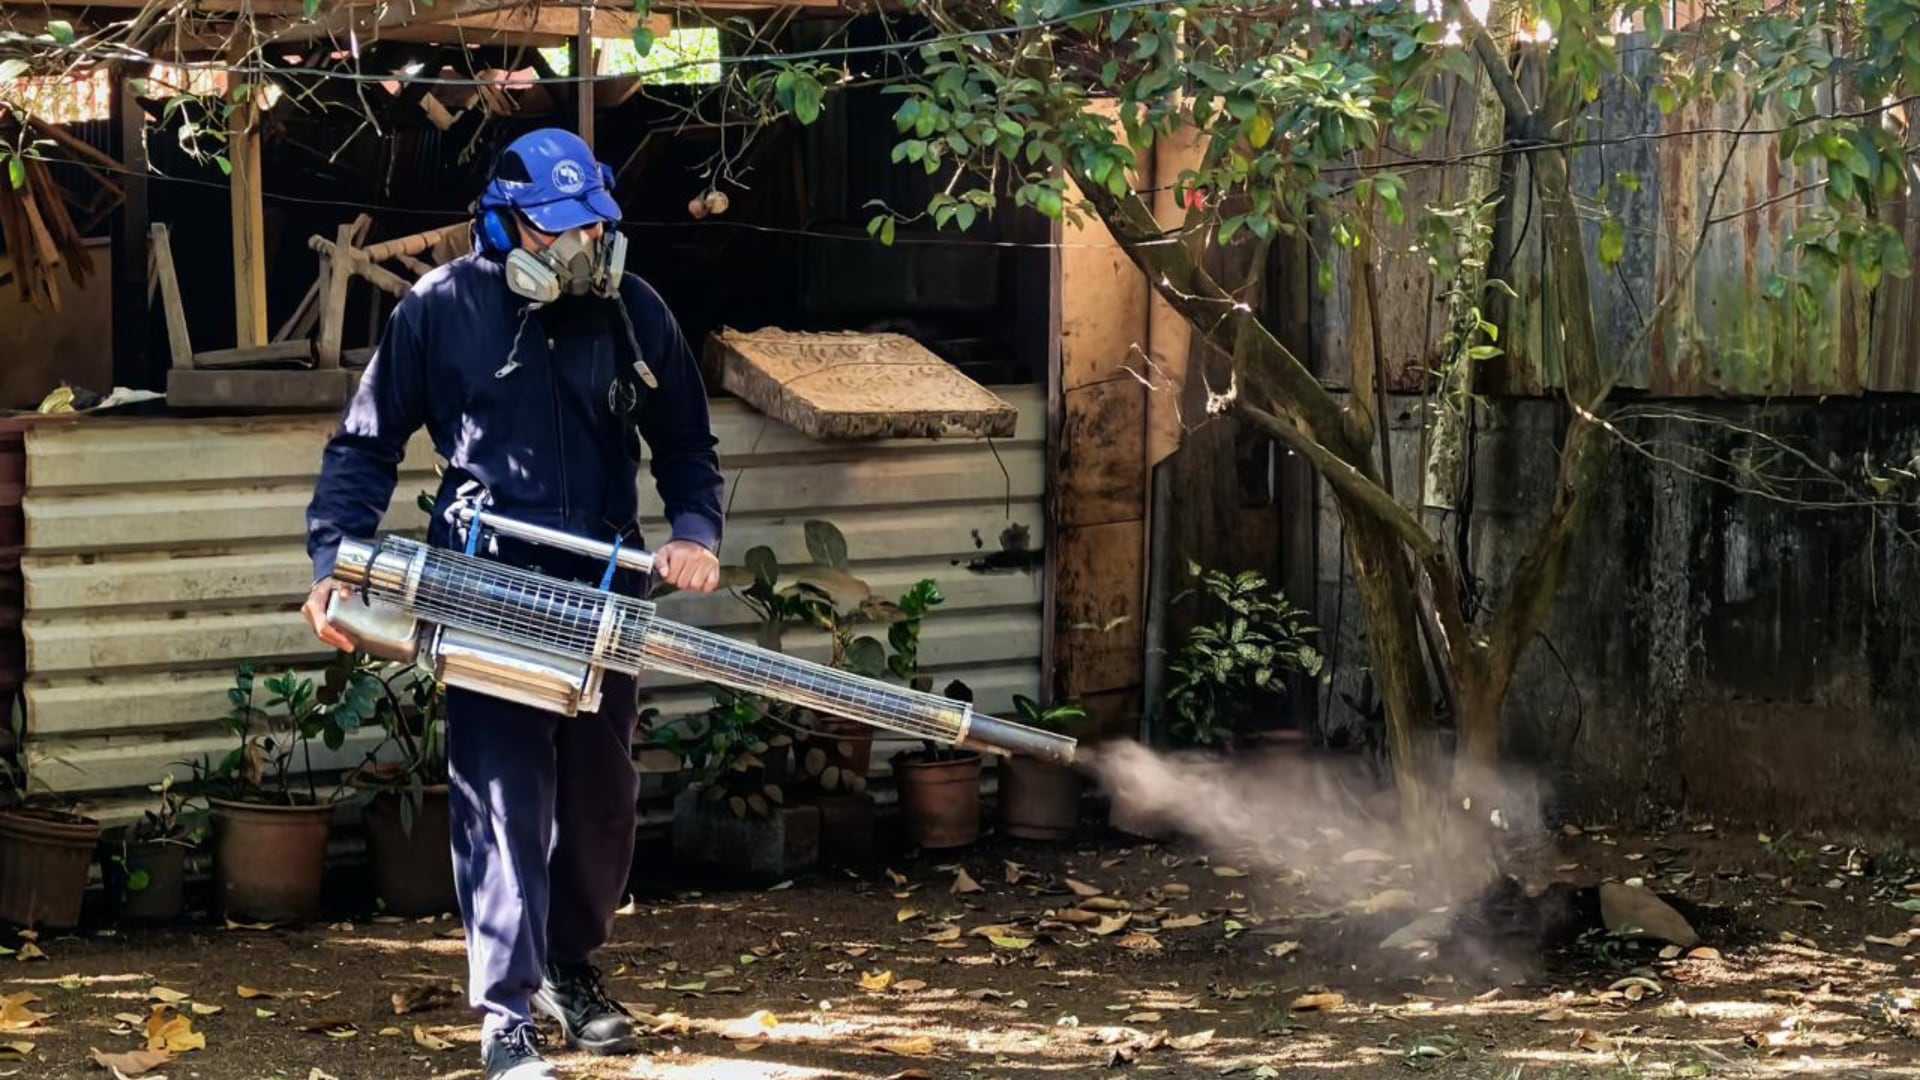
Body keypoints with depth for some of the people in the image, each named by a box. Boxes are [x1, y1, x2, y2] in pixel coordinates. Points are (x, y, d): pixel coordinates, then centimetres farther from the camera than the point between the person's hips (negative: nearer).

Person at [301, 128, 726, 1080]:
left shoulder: (634, 313, 4)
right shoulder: (442, 307, -4)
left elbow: (685, 445, 14)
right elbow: (366, 443, 2)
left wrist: (695, 532, -5)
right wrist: (333, 563, -9)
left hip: (602, 593, 4)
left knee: (603, 798, 13)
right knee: (501, 802, -9)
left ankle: (571, 965, 36)